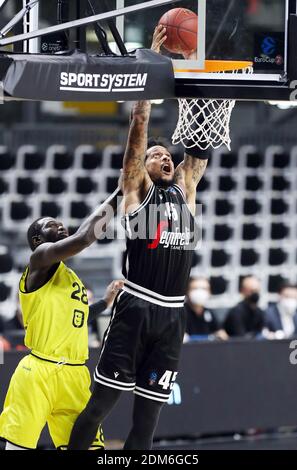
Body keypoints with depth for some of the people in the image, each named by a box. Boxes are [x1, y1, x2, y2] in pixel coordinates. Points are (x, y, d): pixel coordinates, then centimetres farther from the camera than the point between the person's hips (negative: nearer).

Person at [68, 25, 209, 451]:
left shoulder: (185, 189, 18)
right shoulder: (137, 189, 6)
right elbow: (139, 126, -1)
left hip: (172, 314, 5)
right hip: (136, 308, -5)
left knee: (148, 415, 5)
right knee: (101, 403, -5)